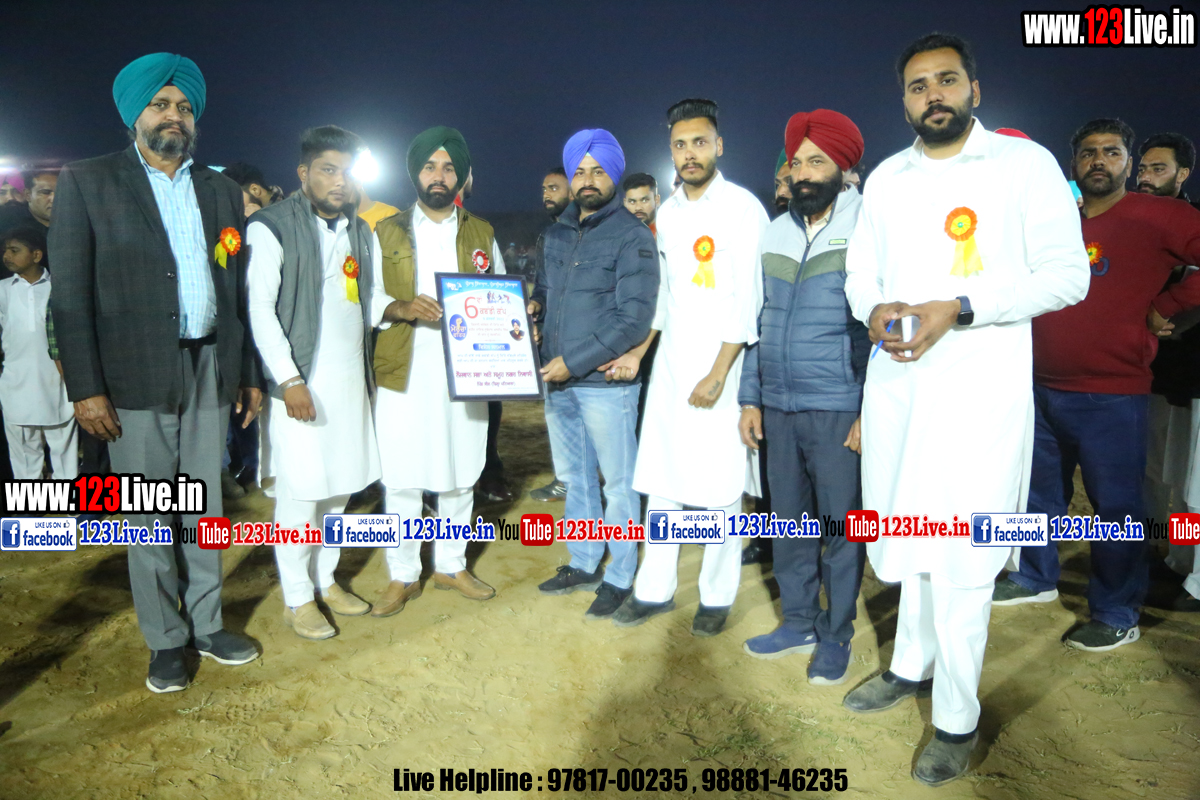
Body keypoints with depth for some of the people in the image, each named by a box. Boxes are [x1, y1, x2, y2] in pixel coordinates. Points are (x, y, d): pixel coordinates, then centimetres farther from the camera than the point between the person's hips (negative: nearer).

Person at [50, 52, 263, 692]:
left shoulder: (221, 191, 12)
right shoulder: (87, 182, 0)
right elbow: (70, 295, -4)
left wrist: (249, 373, 9)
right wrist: (86, 388, -10)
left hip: (210, 370, 3)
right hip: (136, 375, -3)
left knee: (206, 508, 11)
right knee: (149, 521, 6)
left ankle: (206, 624, 26)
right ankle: (165, 641, 20)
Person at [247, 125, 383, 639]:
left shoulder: (361, 232, 14)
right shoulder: (271, 228, -5)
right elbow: (260, 309, -11)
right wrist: (289, 379, -16)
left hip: (351, 379, 6)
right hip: (302, 382, -6)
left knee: (340, 486, 12)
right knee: (301, 491, -2)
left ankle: (326, 578, 28)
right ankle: (297, 599, 13)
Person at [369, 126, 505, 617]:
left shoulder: (481, 234, 12)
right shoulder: (388, 232, 7)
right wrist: (401, 307, -17)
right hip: (403, 373, -2)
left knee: (460, 475, 9)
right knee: (401, 479, -1)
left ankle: (451, 566, 26)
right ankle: (402, 576, 15)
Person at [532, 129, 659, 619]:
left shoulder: (632, 237, -8)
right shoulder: (557, 234, 12)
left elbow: (633, 319, -15)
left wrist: (575, 363, -17)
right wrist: (536, 337, 1)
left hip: (606, 381, -7)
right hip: (557, 380, 7)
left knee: (618, 482, 5)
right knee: (575, 477, 17)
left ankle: (620, 578, 18)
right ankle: (584, 565, 33)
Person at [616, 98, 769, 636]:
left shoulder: (743, 208, -7)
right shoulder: (667, 212, 14)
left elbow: (747, 301, -12)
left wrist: (718, 373, -16)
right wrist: (640, 351, 17)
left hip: (721, 364, -6)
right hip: (670, 364, 6)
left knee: (720, 485, -1)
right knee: (660, 479, 8)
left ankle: (717, 597, 14)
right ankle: (655, 590, 20)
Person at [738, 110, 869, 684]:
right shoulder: (775, 235, 11)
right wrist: (749, 398, 10)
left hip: (839, 411, -5)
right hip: (778, 409, 5)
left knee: (840, 524, 4)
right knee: (789, 521, 13)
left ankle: (835, 635, 20)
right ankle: (798, 622, 29)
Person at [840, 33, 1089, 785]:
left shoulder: (1026, 164, -1)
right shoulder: (886, 178, 14)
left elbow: (1067, 274, -8)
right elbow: (861, 274, 16)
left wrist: (958, 309, -20)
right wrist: (875, 310, -8)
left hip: (981, 391, -5)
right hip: (895, 386, 5)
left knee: (959, 552, -4)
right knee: (907, 532, 14)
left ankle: (957, 718, 12)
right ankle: (912, 666, 34)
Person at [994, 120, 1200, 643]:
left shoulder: (1158, 218, -5)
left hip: (1112, 396, -5)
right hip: (1041, 388, 5)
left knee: (1115, 506, 2)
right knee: (1039, 492, 17)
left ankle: (1117, 616, 17)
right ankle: (1036, 579, 35)